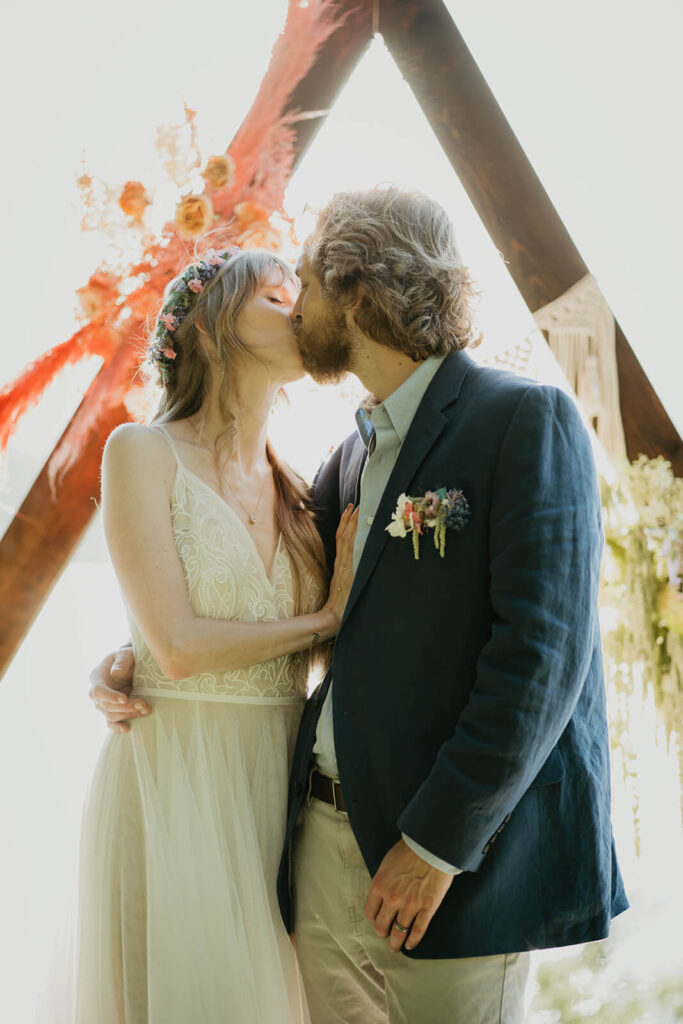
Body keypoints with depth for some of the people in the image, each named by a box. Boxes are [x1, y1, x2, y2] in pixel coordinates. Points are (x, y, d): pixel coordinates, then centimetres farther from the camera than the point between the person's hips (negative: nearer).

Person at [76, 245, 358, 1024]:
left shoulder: (296, 488, 9)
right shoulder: (142, 452, -7)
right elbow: (177, 648, -15)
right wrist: (325, 619, -7)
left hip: (279, 784, 5)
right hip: (175, 782, -5)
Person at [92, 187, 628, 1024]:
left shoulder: (527, 420, -10)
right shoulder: (355, 452, 14)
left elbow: (543, 649, -17)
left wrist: (439, 839, -18)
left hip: (463, 852, -7)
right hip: (326, 841, 7)